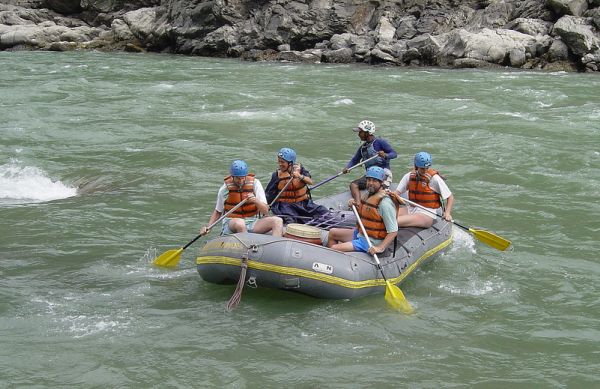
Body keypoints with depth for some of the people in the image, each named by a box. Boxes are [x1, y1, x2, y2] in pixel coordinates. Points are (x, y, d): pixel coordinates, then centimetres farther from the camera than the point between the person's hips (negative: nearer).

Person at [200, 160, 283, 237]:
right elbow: (217, 212, 13)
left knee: (278, 221, -21)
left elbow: (265, 211, -4)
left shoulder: (255, 183, -1)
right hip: (231, 224, -2)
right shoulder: (225, 188, 0)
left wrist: (255, 201, -24)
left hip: (252, 224, 2)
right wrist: (208, 227, -1)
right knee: (239, 223, -39)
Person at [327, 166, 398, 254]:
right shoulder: (369, 194, 5)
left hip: (371, 242, -10)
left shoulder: (385, 202, -24)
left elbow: (393, 231, -25)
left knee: (335, 249, -17)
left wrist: (380, 248, -34)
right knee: (332, 232, 21)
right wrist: (355, 206, 2)